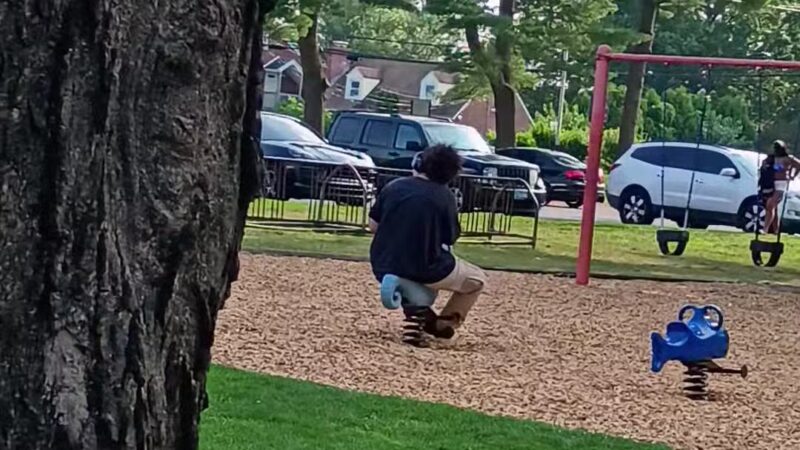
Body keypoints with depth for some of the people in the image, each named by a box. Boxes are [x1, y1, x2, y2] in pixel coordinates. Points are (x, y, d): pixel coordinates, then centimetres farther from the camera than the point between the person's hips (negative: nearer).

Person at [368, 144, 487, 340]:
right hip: (423, 272, -4)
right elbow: (449, 239, -2)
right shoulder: (445, 196, -6)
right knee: (477, 279, 19)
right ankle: (445, 323, 8)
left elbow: (373, 225, 7)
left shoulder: (394, 186, 2)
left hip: (383, 269, 4)